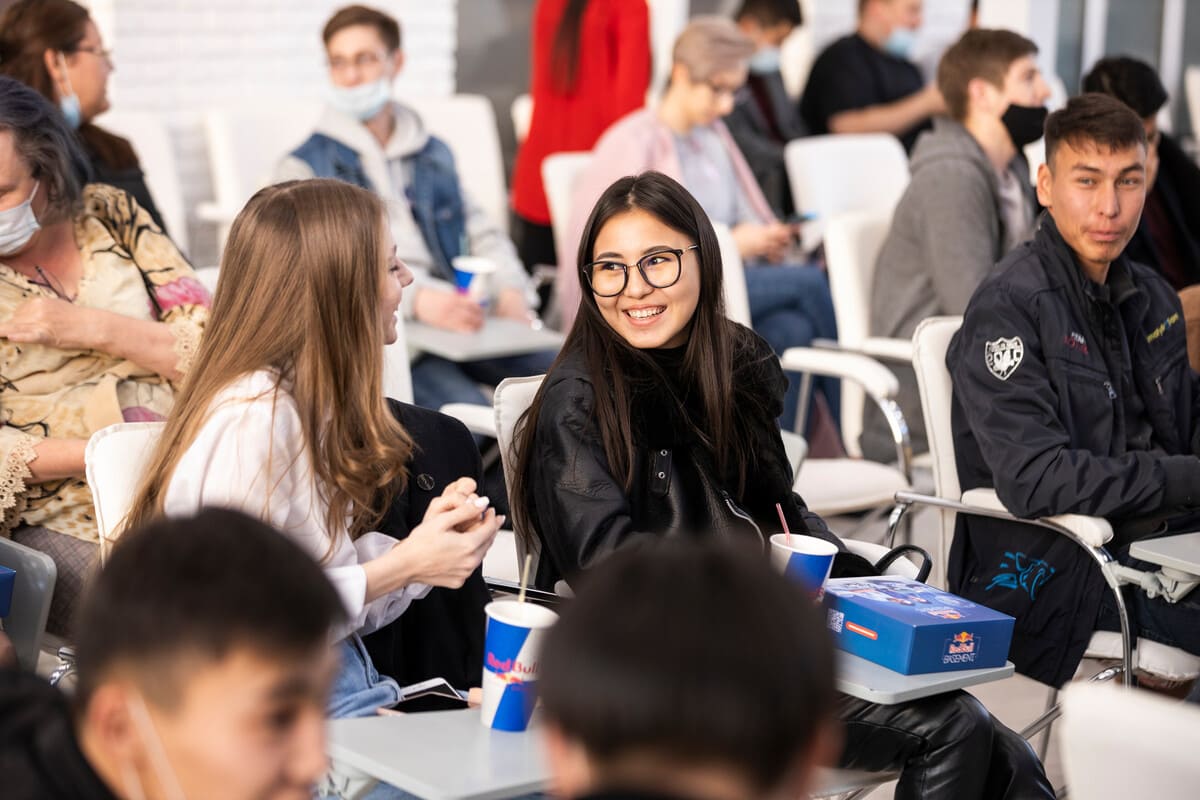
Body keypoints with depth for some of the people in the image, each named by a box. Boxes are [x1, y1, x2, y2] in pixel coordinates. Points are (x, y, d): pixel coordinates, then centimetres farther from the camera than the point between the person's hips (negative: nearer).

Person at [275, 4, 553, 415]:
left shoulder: (434, 155, 26)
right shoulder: (305, 168, 8)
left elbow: (482, 234, 25)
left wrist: (509, 290, 1)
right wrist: (418, 299, -24)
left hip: (456, 316, 5)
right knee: (468, 411, -33)